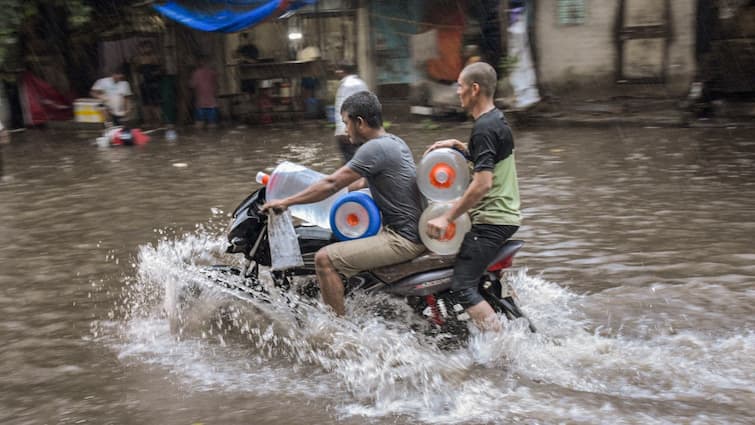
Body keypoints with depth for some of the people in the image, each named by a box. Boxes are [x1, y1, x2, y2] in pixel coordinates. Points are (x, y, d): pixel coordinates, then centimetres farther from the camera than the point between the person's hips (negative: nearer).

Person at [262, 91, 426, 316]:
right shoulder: (394, 142, 12)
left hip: (403, 238, -11)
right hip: (415, 230, 11)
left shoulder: (374, 149, -18)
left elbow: (332, 184, -17)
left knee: (325, 259, -15)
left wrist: (286, 202, -9)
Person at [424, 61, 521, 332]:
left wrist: (447, 218, -23)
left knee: (462, 287, -14)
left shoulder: (484, 128, -18)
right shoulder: (497, 119, 13)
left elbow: (483, 183, -25)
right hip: (507, 216, 11)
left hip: (491, 220, -11)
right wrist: (456, 145, 16)